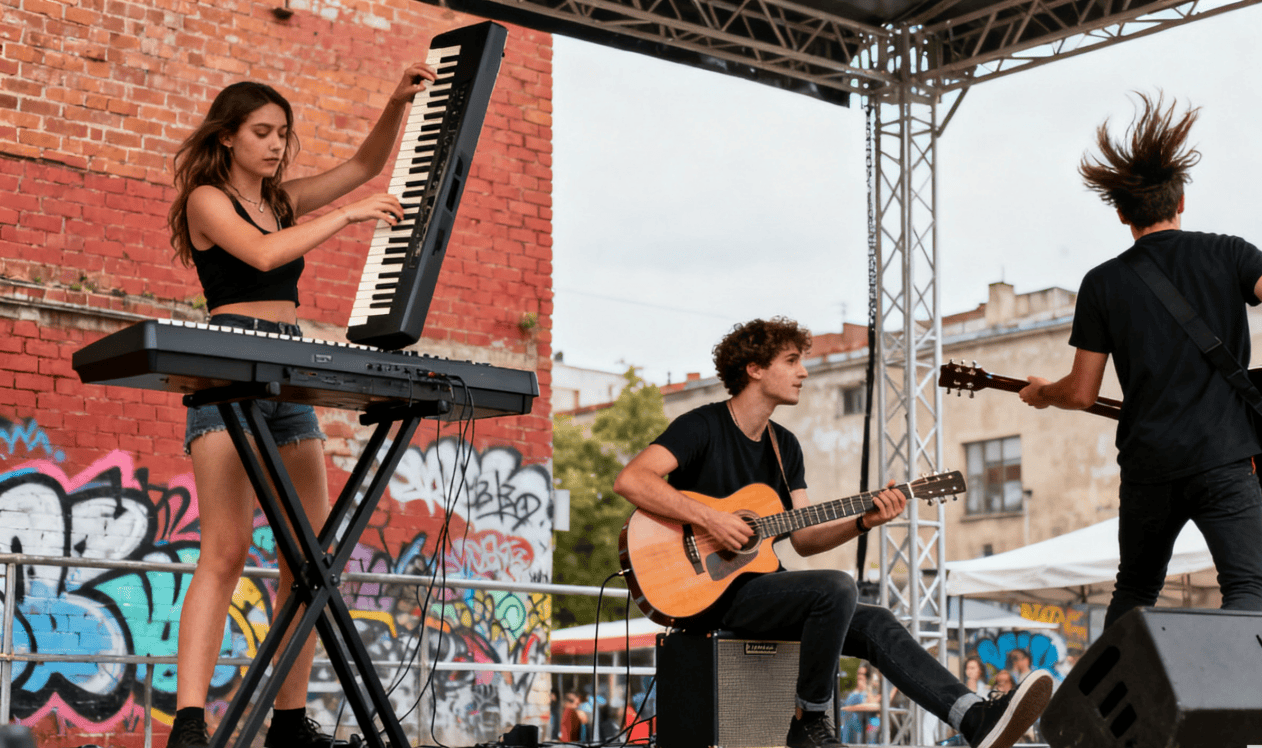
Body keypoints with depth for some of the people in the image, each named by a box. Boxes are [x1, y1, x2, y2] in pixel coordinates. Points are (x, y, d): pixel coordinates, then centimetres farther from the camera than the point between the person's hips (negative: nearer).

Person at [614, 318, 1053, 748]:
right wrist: (709, 519, -27)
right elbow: (629, 481, -23)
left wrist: (864, 522, -5)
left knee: (874, 625, -8)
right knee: (836, 588, -27)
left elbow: (805, 539, 12)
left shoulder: (785, 446, 15)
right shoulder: (702, 427, -8)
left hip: (762, 583, 8)